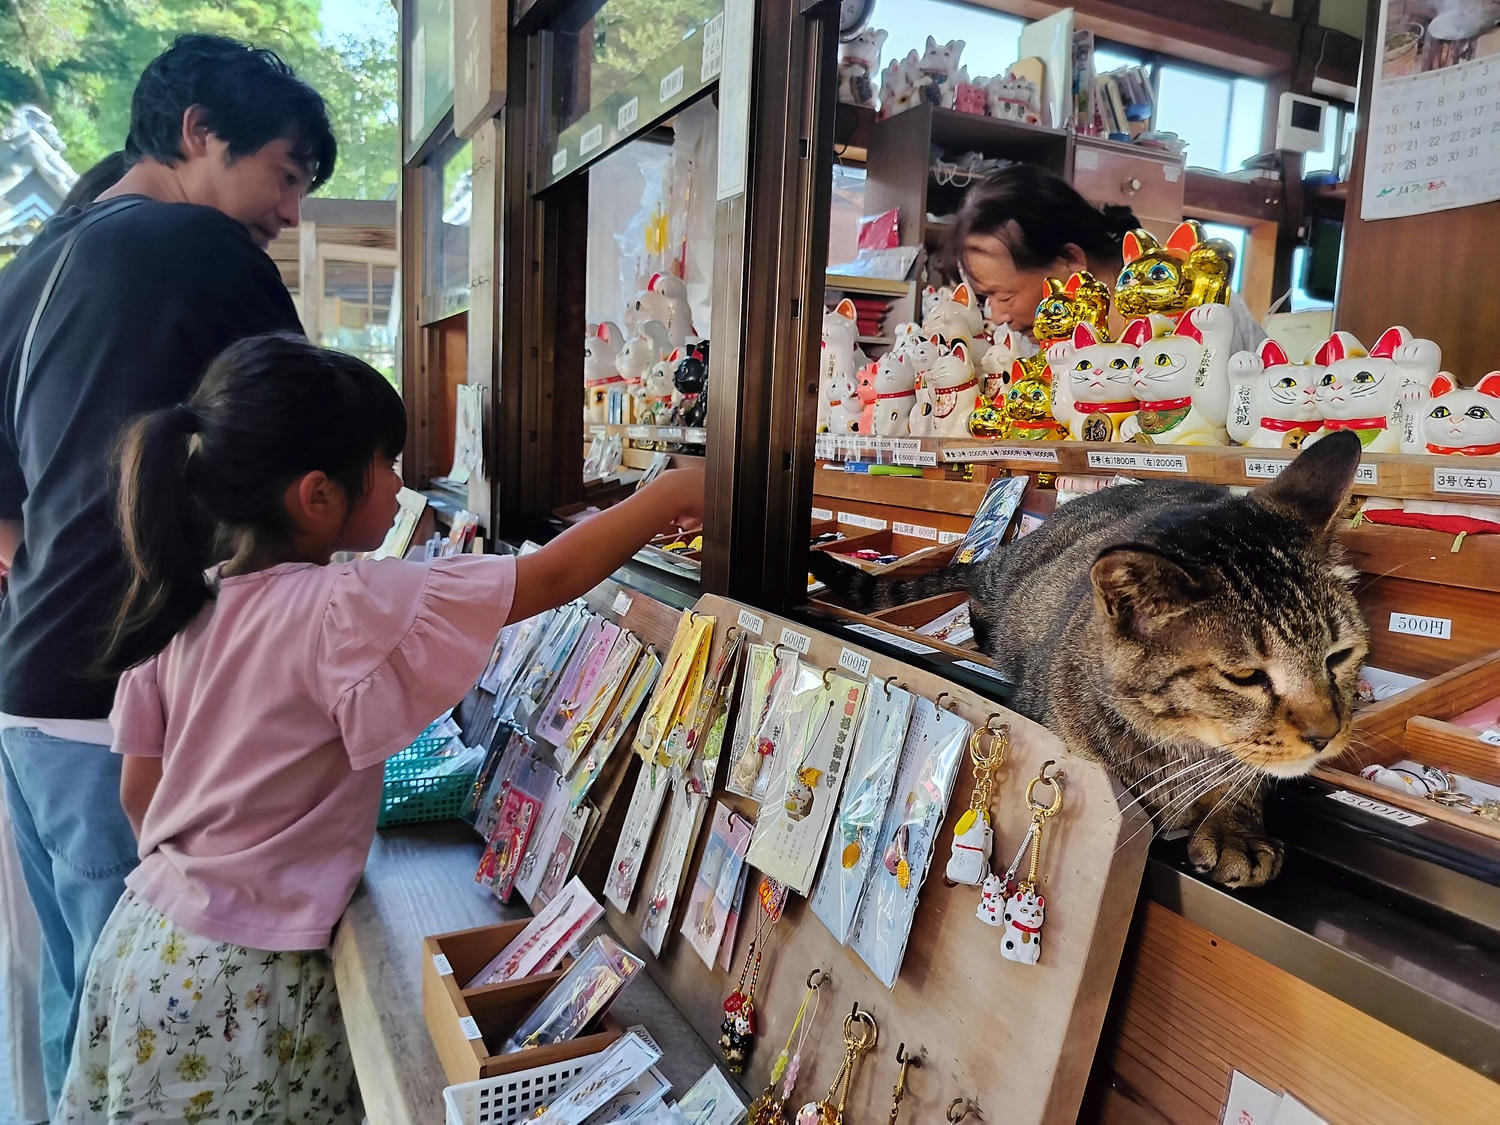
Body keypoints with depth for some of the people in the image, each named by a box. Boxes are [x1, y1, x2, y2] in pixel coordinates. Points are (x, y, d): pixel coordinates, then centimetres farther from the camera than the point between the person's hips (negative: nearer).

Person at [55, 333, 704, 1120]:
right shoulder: (346, 610, -26)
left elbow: (138, 793, 5)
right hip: (244, 977, -7)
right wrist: (671, 493, -17)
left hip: (147, 939, 7)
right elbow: (552, 577, -26)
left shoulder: (176, 609, -4)